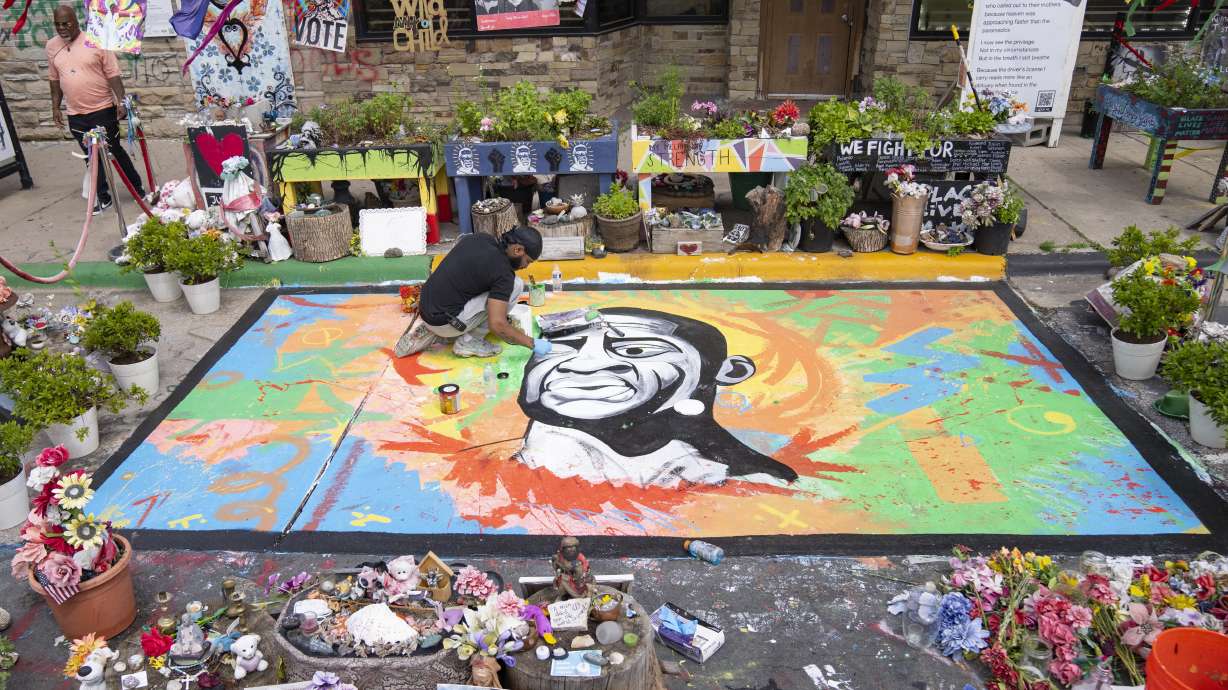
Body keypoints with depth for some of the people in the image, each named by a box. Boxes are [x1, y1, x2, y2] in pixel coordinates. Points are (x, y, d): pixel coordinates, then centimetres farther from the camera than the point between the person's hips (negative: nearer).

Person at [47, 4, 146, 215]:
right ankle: (102, 197, 18)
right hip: (75, 114, 4)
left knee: (114, 151, 6)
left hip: (103, 110, -4)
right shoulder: (52, 46, 6)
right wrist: (55, 107, 12)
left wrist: (121, 101, -16)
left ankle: (137, 187, 23)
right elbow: (55, 80, 14)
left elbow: (113, 75, -9)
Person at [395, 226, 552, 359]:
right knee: (515, 285, -7)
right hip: (444, 322, -8)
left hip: (427, 310, 8)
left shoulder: (479, 237, 7)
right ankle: (470, 341, 0)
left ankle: (428, 331, 15)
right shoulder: (502, 271, -16)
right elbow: (497, 324, -22)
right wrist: (532, 344, -10)